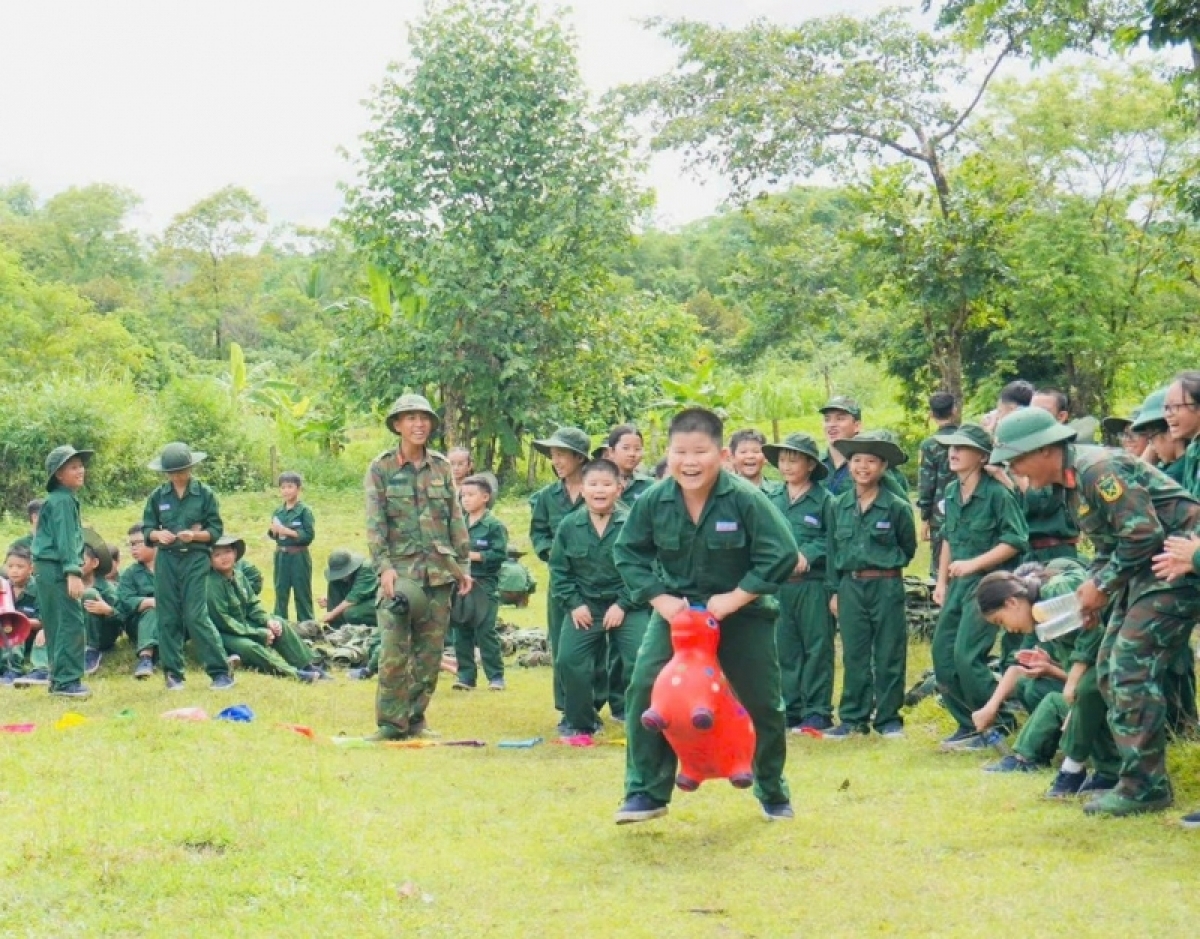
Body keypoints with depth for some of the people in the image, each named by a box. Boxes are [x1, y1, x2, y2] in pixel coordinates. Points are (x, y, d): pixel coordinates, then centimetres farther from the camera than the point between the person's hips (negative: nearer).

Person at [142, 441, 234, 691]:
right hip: (166, 559, 3)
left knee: (195, 616, -10)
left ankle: (220, 671, -4)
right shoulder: (158, 496, 6)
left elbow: (216, 530, 0)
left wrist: (195, 535, -18)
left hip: (196, 559, -3)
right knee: (168, 617, 3)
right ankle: (172, 673, 13)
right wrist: (157, 534, -12)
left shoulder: (204, 494, -1)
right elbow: (146, 529, 10)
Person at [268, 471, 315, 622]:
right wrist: (274, 531, -7)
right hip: (281, 556, 5)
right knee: (280, 592, 11)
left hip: (299, 557, -5)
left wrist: (287, 531, -17)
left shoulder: (304, 511, -8)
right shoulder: (278, 512, 7)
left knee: (302, 593, 2)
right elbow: (273, 536, 15)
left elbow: (309, 535, -14)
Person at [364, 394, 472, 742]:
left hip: (439, 571, 4)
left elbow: (456, 519, 14)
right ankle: (390, 723, -2)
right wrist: (384, 566, -16)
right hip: (401, 570, -4)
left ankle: (416, 718, 16)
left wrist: (463, 565, 11)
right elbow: (375, 523, -5)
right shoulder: (381, 468, 0)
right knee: (394, 651, -9)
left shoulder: (441, 467, 11)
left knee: (430, 652, 6)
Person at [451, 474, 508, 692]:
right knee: (461, 632, 8)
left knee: (485, 633, -3)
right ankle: (465, 675, 15)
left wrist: (472, 555, -15)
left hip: (483, 586, -5)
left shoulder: (494, 526, -6)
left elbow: (499, 554, -13)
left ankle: (496, 676, 4)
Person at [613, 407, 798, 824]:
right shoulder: (653, 501, -13)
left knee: (763, 703, 7)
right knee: (644, 691, -13)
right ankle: (647, 792, -2)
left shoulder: (746, 500, -21)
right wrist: (659, 599, -12)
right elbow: (628, 554, 0)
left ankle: (773, 792, 30)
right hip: (675, 611, 2)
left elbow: (781, 555, -20)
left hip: (742, 615, -1)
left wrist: (735, 598, -21)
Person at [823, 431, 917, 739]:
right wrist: (834, 590, 7)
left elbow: (909, 547, 8)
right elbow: (832, 550, 10)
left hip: (886, 586, -3)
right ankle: (853, 718, 13)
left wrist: (886, 565, 6)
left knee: (889, 655, 3)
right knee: (854, 655, 7)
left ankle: (888, 718, 12)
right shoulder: (838, 506, 5)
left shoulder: (897, 507, -5)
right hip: (850, 586, 3)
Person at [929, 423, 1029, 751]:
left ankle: (1000, 725, 1)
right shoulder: (951, 492, 10)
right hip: (959, 585, 8)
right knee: (942, 655, 5)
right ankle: (969, 726, 18)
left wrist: (973, 564, -19)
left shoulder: (997, 493, -12)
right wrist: (941, 581, 16)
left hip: (988, 581, -8)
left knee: (966, 656, -15)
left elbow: (1015, 542, -16)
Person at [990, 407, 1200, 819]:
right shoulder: (1072, 481, 11)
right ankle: (1138, 774, 17)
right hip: (1142, 569, 11)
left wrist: (1102, 586, -15)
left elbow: (1144, 533, -24)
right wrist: (1091, 586, 4)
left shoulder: (1098, 469, -21)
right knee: (1110, 668, 10)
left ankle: (1145, 788, -7)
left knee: (1132, 668, -13)